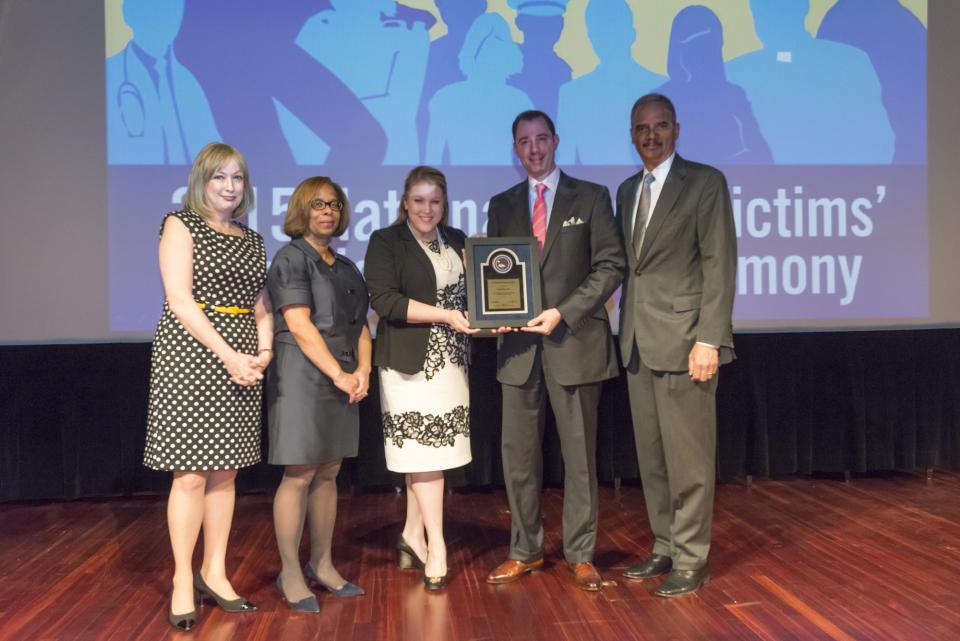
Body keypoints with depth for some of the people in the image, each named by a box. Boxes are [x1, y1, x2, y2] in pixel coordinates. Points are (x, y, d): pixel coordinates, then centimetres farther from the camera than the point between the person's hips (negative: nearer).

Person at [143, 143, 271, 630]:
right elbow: (180, 302, -9)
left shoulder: (252, 239, 17)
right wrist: (229, 355, -15)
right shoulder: (181, 225, 1)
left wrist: (264, 351, -3)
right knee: (190, 474, -5)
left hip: (241, 362, 5)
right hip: (190, 357, -5)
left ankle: (214, 571, 17)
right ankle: (183, 581, 6)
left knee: (225, 471, 7)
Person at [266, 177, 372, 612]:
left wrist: (362, 371, -2)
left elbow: (360, 326, 15)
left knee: (328, 474, 10)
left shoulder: (346, 267, 18)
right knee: (299, 475, -5)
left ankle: (321, 565, 20)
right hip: (303, 378, -7)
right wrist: (339, 374, -14)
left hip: (343, 382, 7)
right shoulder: (291, 259, -4)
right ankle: (290, 574, 4)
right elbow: (300, 326, -13)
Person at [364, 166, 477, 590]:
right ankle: (436, 545, 2)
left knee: (428, 451, 8)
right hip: (411, 361, -5)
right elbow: (385, 300, -12)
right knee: (423, 449, -4)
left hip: (451, 360, 5)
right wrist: (445, 315, -17)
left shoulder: (457, 241, 14)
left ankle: (413, 535, 21)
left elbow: (471, 293, 19)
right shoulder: (385, 242, -1)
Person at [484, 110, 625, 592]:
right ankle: (525, 551, 20)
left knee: (579, 454, 5)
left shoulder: (591, 197, 4)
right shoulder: (502, 205, 14)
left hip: (575, 341, -3)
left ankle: (580, 554, 16)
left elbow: (610, 265, -2)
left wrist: (563, 312, -13)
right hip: (519, 343, 3)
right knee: (518, 454, 6)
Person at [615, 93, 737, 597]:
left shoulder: (705, 182, -3)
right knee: (652, 456, 12)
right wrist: (626, 330, 11)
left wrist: (708, 339, -16)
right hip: (638, 343, 7)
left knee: (688, 457, -1)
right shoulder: (627, 191, 17)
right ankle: (665, 548, 24)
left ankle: (691, 560, 10)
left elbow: (719, 264, -9)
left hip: (683, 340, -6)